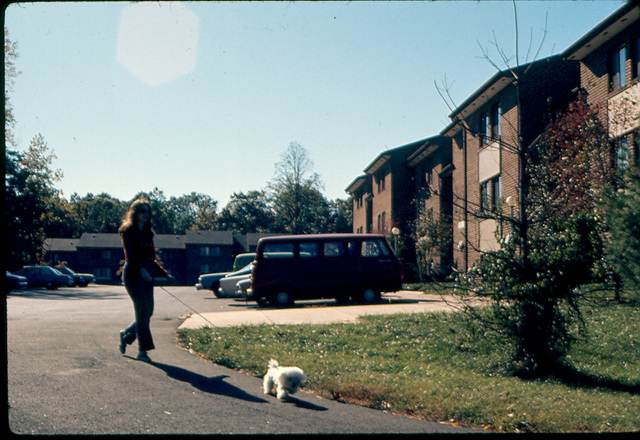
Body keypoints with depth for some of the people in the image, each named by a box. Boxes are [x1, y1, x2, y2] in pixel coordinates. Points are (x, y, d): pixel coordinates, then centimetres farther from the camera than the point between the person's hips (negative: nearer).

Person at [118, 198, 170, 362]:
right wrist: (141, 269, -29)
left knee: (148, 312, 4)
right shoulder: (127, 231, -2)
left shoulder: (148, 233, 18)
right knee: (143, 309, -14)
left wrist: (164, 273, 12)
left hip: (147, 274, 7)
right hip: (133, 273, -7)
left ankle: (126, 335, 28)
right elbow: (129, 254, -15)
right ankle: (142, 350, -9)